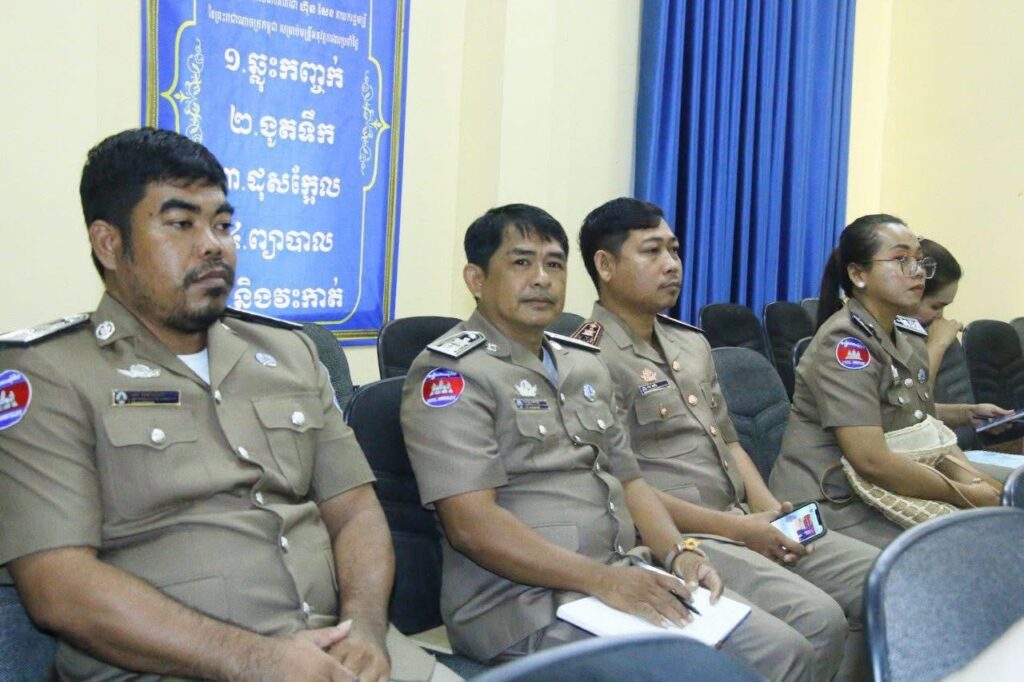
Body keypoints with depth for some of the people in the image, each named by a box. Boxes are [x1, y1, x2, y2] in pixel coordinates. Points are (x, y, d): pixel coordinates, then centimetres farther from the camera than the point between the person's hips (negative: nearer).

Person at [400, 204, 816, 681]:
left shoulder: (585, 364, 18)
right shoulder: (450, 372, -8)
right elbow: (471, 524, -17)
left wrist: (678, 552, 1)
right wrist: (601, 579, -20)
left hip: (628, 579, 8)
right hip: (522, 600, -8)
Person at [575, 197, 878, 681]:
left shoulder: (692, 342, 18)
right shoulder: (591, 358, -10)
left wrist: (769, 510, 2)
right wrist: (738, 529, -14)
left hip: (747, 523, 9)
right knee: (818, 619, -26)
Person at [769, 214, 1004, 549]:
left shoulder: (909, 338, 8)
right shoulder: (845, 342, -17)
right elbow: (871, 459, -24)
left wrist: (975, 480, -6)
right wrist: (963, 495, -15)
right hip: (831, 506, -8)